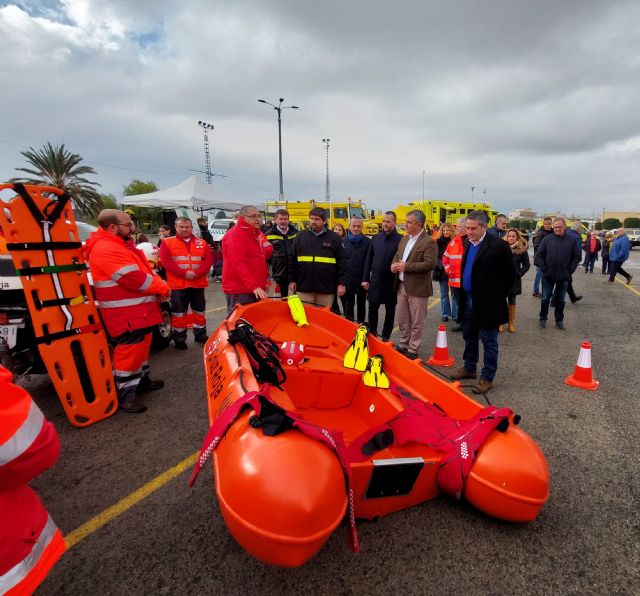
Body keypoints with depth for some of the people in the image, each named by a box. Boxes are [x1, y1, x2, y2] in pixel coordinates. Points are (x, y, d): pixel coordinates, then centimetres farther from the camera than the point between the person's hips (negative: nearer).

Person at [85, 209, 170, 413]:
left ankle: (142, 380, 35)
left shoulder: (121, 244, 16)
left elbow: (144, 269, 16)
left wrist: (158, 284, -4)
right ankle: (126, 394, 7)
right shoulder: (107, 249, -19)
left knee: (141, 346, 20)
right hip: (125, 314, -11)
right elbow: (134, 278, -26)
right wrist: (163, 288, -14)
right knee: (128, 351, -4)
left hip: (138, 310, 11)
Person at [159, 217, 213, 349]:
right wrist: (184, 273, -19)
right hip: (178, 284, -2)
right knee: (179, 313, 3)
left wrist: (197, 273, -18)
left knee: (199, 311, 13)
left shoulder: (202, 243, 9)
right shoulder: (167, 243, 2)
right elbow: (166, 261, -10)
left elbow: (208, 260, -2)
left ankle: (201, 334, 27)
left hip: (198, 284, 3)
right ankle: (179, 339, 15)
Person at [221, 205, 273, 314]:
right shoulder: (234, 235, -11)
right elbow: (238, 264, -22)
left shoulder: (257, 233, 16)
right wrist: (253, 286, -29)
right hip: (239, 292, -9)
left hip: (257, 289, 9)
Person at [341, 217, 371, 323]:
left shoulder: (368, 242, -4)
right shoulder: (343, 242, 0)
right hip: (347, 280, 0)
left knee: (361, 305, 15)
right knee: (348, 306, 8)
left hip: (362, 281, 0)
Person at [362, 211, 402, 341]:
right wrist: (365, 279, 4)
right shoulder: (376, 238, 6)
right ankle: (372, 333, 24)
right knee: (372, 308, 9)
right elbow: (368, 260, 7)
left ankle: (385, 337, 21)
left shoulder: (400, 240, -7)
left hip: (391, 282, -3)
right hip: (375, 280, 3)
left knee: (390, 310, 9)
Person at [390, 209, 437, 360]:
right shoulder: (404, 238, 13)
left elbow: (430, 264, -20)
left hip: (417, 288, -7)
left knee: (416, 322, 4)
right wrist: (394, 264, -2)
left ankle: (412, 350, 15)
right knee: (402, 320, 17)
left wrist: (406, 266, -20)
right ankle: (403, 345, 32)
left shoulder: (428, 242, -12)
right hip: (402, 286, 8)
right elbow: (397, 255, 21)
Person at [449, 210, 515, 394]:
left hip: (487, 303, -7)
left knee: (488, 341, 5)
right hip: (469, 301, 7)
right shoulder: (469, 244, 8)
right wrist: (464, 296, 13)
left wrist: (497, 296, -2)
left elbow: (509, 275, -8)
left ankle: (487, 377, 16)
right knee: (469, 337, 19)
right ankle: (469, 368, 35)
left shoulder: (498, 246, -14)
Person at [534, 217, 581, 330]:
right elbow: (539, 255, -3)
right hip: (548, 275, -1)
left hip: (564, 276, 1)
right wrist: (544, 268, -9)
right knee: (545, 298, 7)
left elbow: (576, 257, 3)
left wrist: (570, 270, -4)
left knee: (560, 299, 12)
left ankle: (559, 320, 23)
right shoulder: (547, 239, -3)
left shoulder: (571, 240, -1)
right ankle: (543, 319, 19)